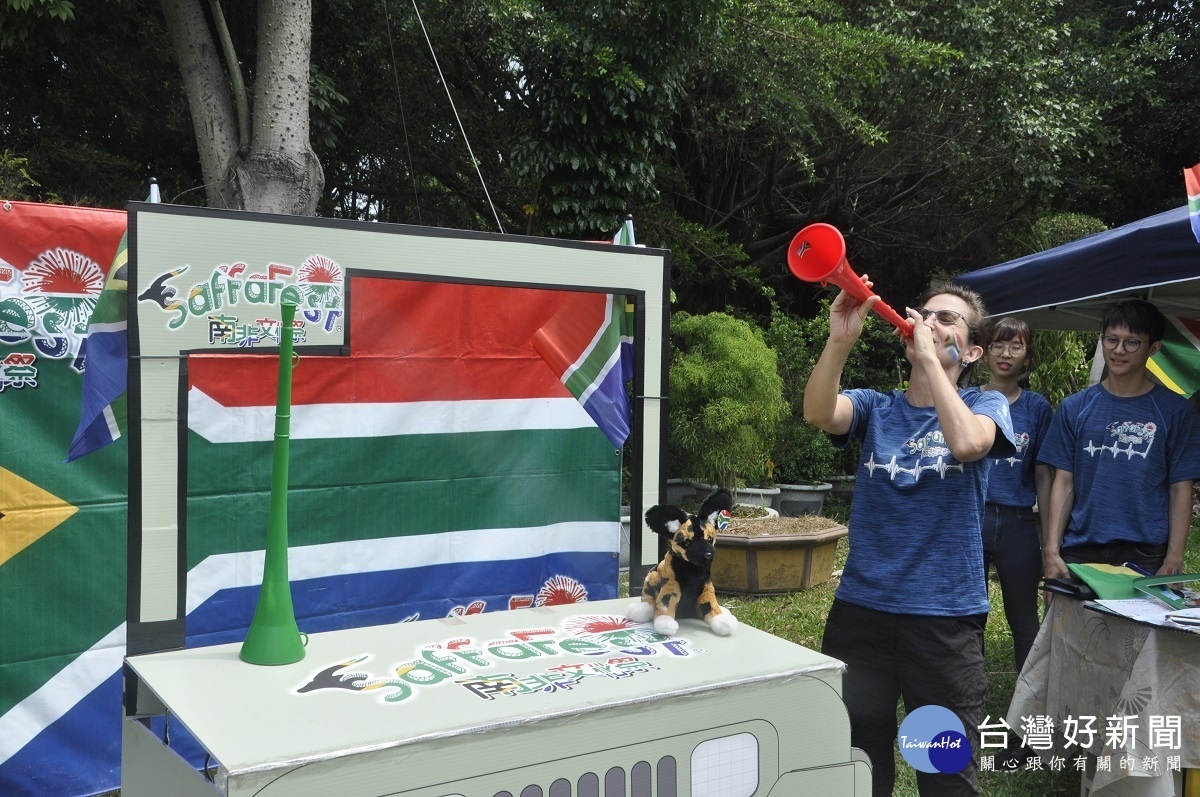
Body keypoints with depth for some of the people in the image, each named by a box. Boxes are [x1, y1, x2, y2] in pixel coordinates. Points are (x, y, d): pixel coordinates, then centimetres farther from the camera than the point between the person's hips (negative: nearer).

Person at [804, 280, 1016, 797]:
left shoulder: (986, 406, 1)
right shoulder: (874, 408, 6)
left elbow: (966, 443, -23)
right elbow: (818, 412, -17)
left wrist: (928, 355, -19)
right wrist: (840, 340, -31)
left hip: (946, 618, -2)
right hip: (859, 611, 2)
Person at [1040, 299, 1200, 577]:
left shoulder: (1175, 411, 2)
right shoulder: (1074, 407, 6)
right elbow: (1064, 483, 4)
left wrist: (1173, 560, -6)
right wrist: (1051, 550, -3)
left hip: (1145, 556, -1)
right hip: (1079, 552, 1)